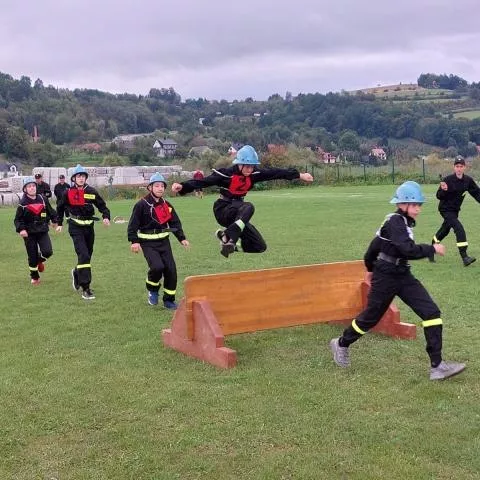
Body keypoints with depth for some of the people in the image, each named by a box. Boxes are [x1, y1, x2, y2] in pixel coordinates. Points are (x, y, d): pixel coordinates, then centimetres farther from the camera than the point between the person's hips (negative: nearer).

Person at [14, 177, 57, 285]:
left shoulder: (43, 199, 2)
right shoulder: (23, 203, -5)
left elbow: (50, 211, 19)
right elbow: (17, 219, -4)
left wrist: (54, 220, 11)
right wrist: (21, 229, -19)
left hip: (43, 232, 2)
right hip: (29, 234, -2)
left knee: (48, 251, -16)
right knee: (32, 257, 3)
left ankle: (40, 260, 21)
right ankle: (34, 277, 25)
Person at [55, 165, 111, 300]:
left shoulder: (91, 192, 0)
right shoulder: (68, 193, -3)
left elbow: (102, 205, 6)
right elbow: (60, 208, 13)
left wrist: (106, 217, -11)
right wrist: (59, 223, 15)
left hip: (89, 227, 4)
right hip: (76, 228, -4)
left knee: (87, 256, 13)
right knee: (84, 255, -17)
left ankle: (77, 274, 45)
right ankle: (85, 289, -15)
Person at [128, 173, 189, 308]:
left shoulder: (167, 205, 7)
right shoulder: (142, 204, -10)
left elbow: (175, 222, 14)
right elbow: (133, 224, -10)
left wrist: (182, 238, 6)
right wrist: (134, 241, -19)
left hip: (164, 241, 5)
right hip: (148, 243, -5)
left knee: (171, 270, 0)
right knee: (157, 267, -23)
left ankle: (169, 300, 15)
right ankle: (152, 290, 7)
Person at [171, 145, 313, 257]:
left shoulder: (254, 174, -5)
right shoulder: (226, 174, -20)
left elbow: (275, 173, -2)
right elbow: (204, 181, -27)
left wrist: (299, 175, 0)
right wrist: (183, 186, -41)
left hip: (237, 213, 7)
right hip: (223, 210, -7)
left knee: (260, 247, 1)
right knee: (248, 207, -37)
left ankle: (228, 238, 15)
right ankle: (228, 237, -35)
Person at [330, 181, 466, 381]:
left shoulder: (402, 222, 9)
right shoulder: (395, 222, -18)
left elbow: (376, 243, 19)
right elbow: (408, 250, -31)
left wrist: (371, 268, 30)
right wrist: (432, 249, -18)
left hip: (403, 276, 8)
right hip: (386, 277, -8)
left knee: (432, 313, -5)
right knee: (371, 317, 7)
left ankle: (437, 366, -5)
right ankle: (341, 344, 34)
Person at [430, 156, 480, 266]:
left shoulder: (468, 180, -5)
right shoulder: (448, 180, -18)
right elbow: (439, 196, -15)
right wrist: (443, 190, -35)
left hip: (455, 210, 6)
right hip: (446, 209, -6)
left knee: (444, 231, 20)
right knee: (459, 229, -20)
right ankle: (464, 257, -22)